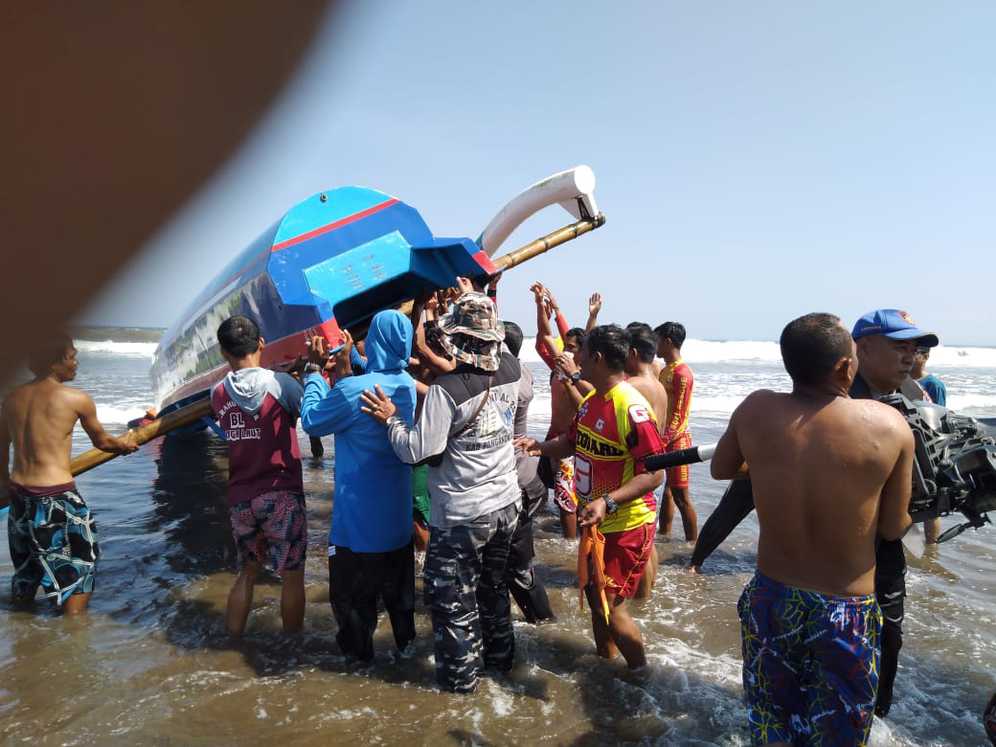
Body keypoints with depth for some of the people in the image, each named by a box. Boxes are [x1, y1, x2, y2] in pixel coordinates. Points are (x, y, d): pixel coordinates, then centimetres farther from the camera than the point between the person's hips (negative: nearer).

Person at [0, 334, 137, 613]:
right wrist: (124, 444, 26)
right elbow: (102, 441, 5)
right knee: (78, 569, 10)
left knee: (25, 569, 24)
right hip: (56, 498, -7)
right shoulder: (77, 399, -10)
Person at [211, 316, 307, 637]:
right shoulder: (280, 382, -12)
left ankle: (232, 640, 28)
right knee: (292, 575, 8)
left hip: (239, 498, 5)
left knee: (247, 571, 22)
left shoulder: (218, 394, 3)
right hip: (282, 495, -5)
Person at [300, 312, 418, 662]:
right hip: (397, 510, 6)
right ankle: (405, 641, 38)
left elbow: (311, 421, -10)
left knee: (352, 587, 16)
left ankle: (359, 649, 31)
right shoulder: (408, 385, -5)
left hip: (360, 513, -6)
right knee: (398, 580, 23)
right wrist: (347, 366, 13)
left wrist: (315, 368, -4)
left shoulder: (352, 389, -26)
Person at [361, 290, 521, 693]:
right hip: (506, 505, 7)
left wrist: (391, 419, -7)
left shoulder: (446, 389, -26)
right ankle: (500, 655, 44)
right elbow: (501, 348, 17)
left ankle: (460, 675, 31)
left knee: (454, 600, 15)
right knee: (494, 585, 26)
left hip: (460, 516, -6)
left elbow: (418, 451, -22)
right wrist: (479, 303, 23)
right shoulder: (510, 372, -7)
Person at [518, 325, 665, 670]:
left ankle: (640, 673, 24)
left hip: (626, 524, -9)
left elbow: (654, 474, -26)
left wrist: (608, 502, -36)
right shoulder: (591, 400, 3)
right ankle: (606, 659, 43)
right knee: (594, 592, 21)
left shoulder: (631, 407, -25)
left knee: (610, 606, 0)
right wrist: (540, 446, -5)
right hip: (596, 521, 9)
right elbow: (571, 442, 15)